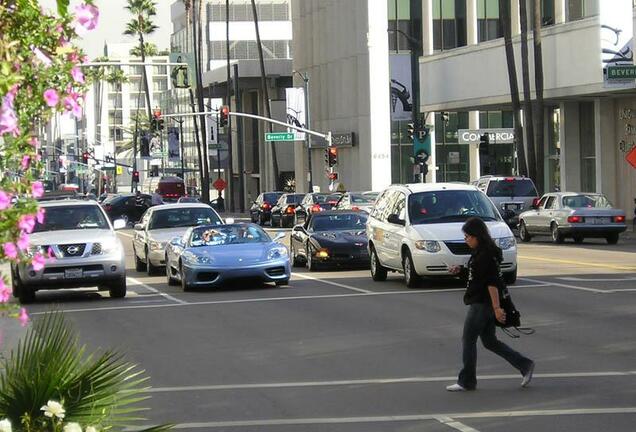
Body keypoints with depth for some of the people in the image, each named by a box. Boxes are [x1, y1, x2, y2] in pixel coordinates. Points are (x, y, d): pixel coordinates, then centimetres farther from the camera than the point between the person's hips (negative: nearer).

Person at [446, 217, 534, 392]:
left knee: (468, 340, -1)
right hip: (479, 303, 10)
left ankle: (466, 381, 8)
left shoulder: (487, 255, -19)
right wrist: (460, 270, 14)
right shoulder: (479, 252, 12)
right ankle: (525, 365, 15)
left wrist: (496, 308, -24)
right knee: (490, 341, 14)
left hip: (482, 304, -10)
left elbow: (492, 282, -22)